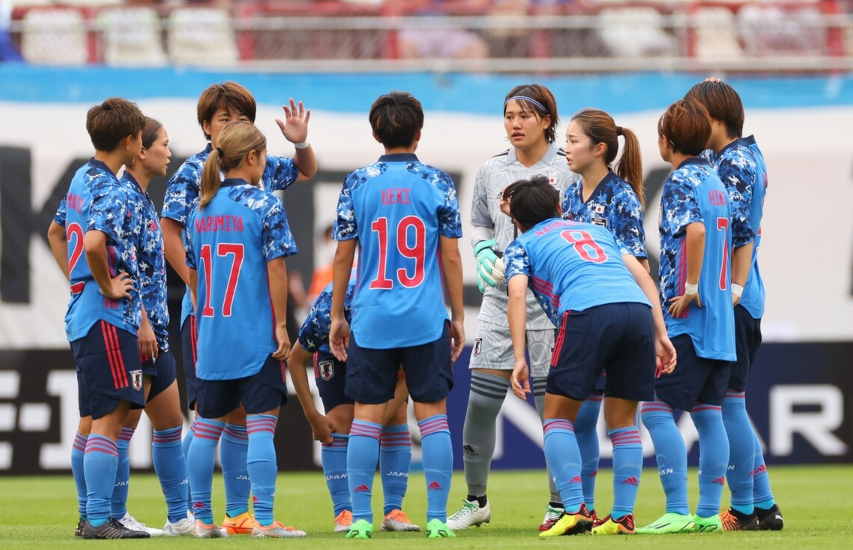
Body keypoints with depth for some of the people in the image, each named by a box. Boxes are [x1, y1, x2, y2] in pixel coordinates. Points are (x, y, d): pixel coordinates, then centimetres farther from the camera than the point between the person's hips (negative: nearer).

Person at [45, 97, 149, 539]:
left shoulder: (82, 179, 13)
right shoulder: (113, 192, -17)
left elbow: (56, 232, 27)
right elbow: (94, 242, -34)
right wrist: (107, 285, -19)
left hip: (83, 313, 10)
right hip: (108, 318, -10)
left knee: (92, 418, 14)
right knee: (109, 418, -9)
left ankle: (89, 516, 19)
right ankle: (99, 520, -11)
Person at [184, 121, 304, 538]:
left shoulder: (201, 210, 8)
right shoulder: (265, 206, -9)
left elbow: (192, 275, 13)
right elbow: (276, 270, -12)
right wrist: (280, 326, -7)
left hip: (211, 335, 6)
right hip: (255, 334, -6)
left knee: (207, 427, 11)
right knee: (261, 424, -4)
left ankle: (202, 519, 15)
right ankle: (264, 520, -7)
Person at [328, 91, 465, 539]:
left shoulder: (357, 183, 1)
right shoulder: (437, 183, -1)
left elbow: (343, 255, 3)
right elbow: (451, 257, 0)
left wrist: (336, 316, 12)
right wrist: (458, 317, 8)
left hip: (371, 320, 1)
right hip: (426, 320, -1)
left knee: (366, 417, 6)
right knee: (433, 414, 4)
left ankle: (360, 518, 4)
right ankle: (437, 518, 1)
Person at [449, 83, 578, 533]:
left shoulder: (569, 171, -3)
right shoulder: (491, 171, 9)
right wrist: (485, 255, 0)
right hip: (500, 298, 4)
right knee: (480, 402, 1)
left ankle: (560, 503, 8)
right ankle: (475, 501, 14)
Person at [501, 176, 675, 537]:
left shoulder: (522, 246, 24)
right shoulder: (598, 231, 36)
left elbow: (517, 295, 5)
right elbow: (642, 275, 24)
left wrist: (519, 358, 0)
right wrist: (660, 335, 17)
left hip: (588, 312, -4)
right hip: (638, 309, 4)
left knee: (558, 415, 9)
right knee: (623, 420, 16)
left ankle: (575, 509, -5)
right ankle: (622, 517, 10)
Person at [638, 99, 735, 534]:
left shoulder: (680, 182, -10)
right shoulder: (715, 181, 15)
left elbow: (695, 230, -28)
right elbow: (736, 234, 23)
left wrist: (689, 290, -21)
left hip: (685, 318, -9)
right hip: (720, 318, 9)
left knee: (657, 409, -8)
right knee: (708, 413, 10)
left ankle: (678, 512, -13)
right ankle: (709, 512, 10)